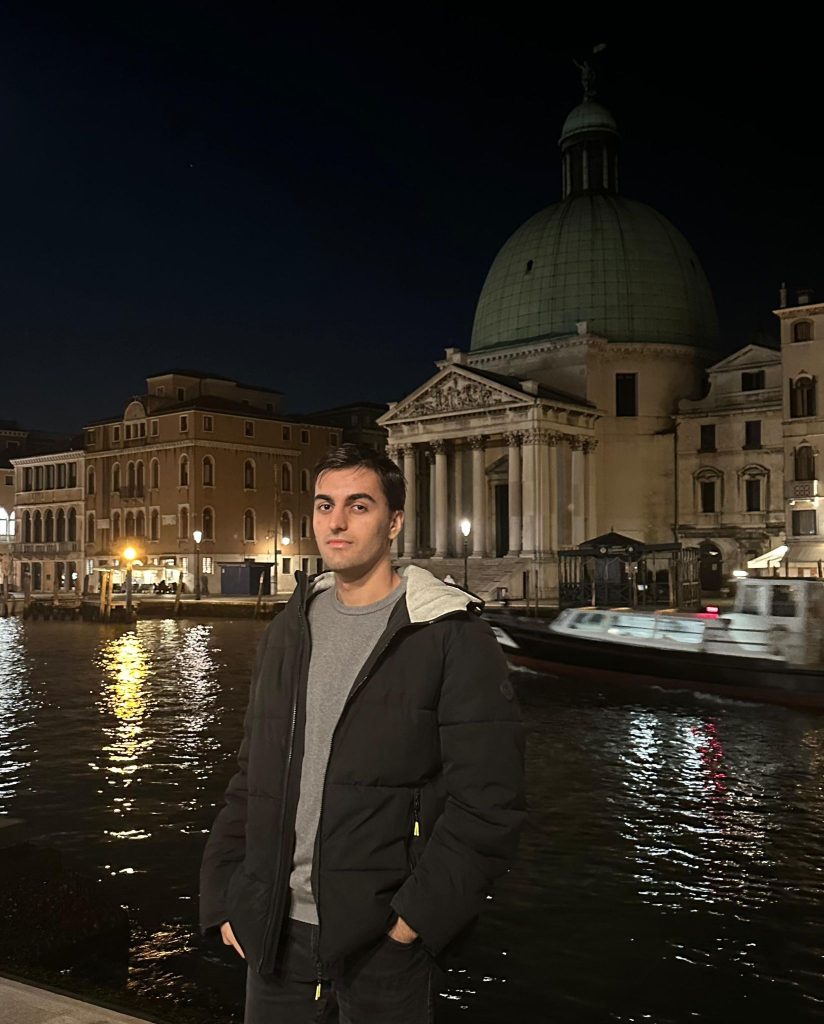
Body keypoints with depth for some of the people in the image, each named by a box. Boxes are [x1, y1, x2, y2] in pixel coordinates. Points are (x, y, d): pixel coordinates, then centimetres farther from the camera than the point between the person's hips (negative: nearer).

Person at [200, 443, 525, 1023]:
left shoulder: (453, 638, -10)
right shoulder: (288, 632, 7)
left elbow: (487, 803, -13)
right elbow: (251, 780, 12)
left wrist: (416, 919, -16)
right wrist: (224, 901, 6)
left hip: (384, 942, -4)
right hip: (277, 933, 5)